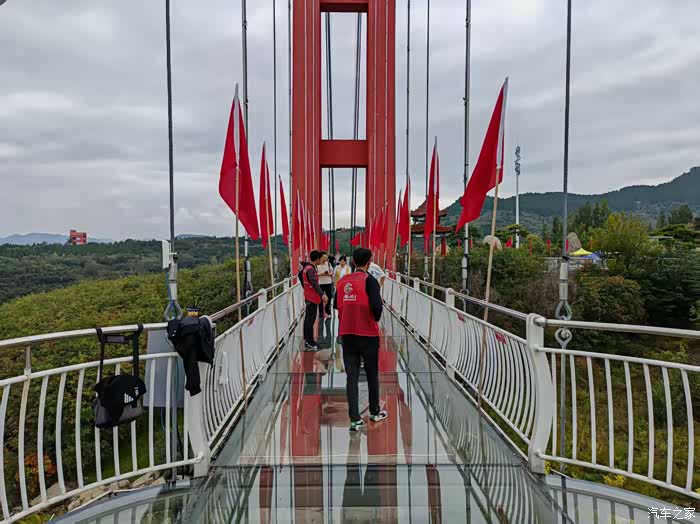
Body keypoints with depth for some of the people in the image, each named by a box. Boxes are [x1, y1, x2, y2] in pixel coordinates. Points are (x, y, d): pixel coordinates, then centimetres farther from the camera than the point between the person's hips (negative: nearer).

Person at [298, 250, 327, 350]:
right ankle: (310, 343, -4)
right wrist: (322, 295, -47)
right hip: (312, 298, -10)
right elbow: (315, 283, -36)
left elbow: (300, 275, 25)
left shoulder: (306, 267, 7)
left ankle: (306, 339, 30)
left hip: (308, 297, 10)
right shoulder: (311, 270, -22)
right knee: (311, 320, -7)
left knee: (308, 318, 18)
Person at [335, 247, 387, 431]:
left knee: (352, 376, 7)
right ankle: (375, 412, 30)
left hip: (347, 334, 3)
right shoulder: (369, 280, -10)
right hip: (367, 333, -3)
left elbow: (336, 305, 9)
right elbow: (376, 305, -21)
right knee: (372, 374, 15)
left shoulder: (343, 281, 5)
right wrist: (376, 318, -1)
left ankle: (355, 420, 6)